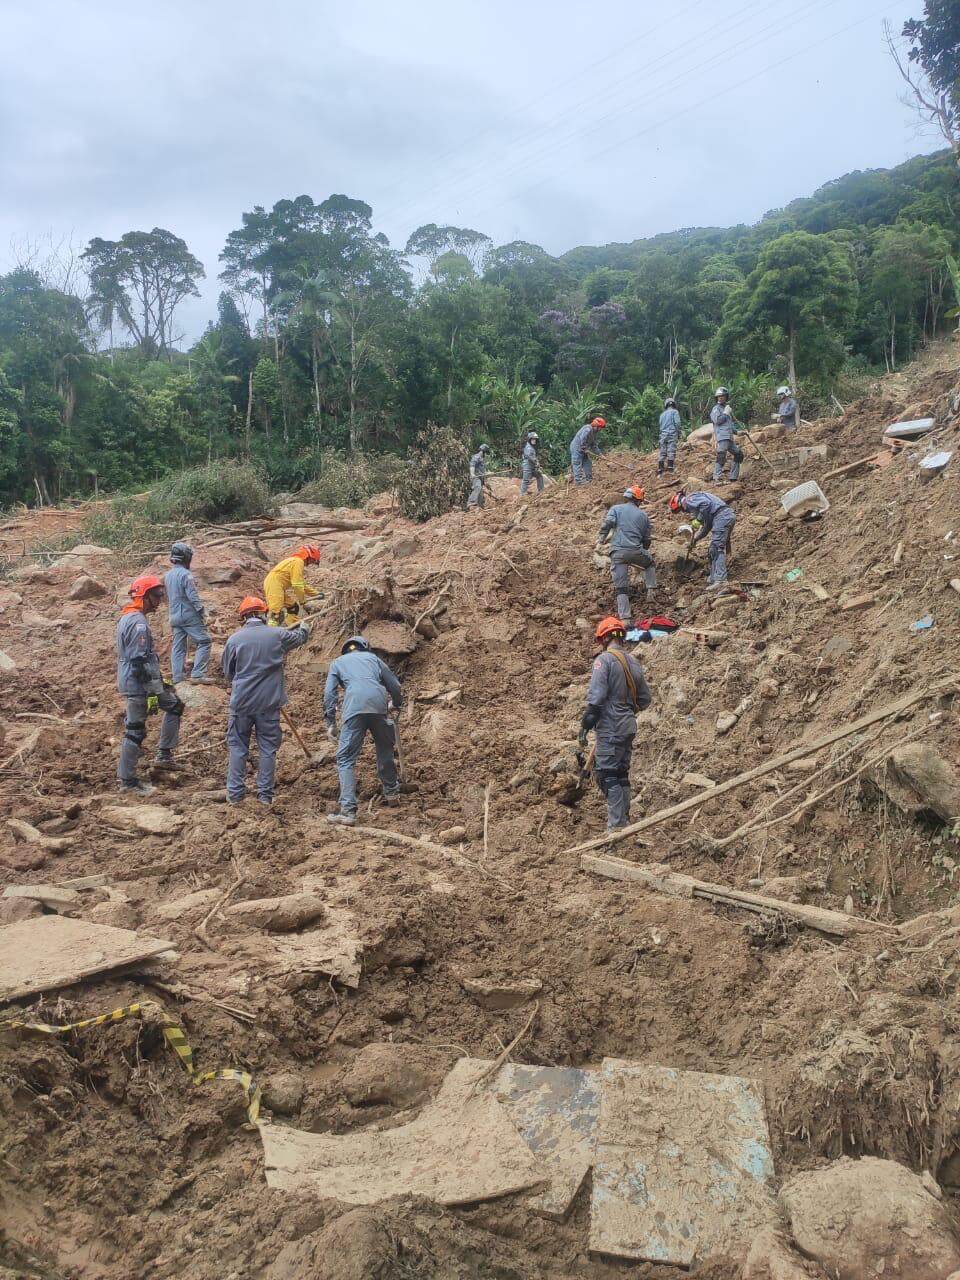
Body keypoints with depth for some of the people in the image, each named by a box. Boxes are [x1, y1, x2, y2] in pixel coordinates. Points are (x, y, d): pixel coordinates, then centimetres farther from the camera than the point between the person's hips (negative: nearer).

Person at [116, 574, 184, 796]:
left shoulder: (127, 617, 12)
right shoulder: (139, 624, -20)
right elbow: (141, 662, -24)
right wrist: (154, 692, -21)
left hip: (128, 678, 10)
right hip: (137, 684, -10)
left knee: (174, 706, 18)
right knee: (135, 731, -2)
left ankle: (164, 755, 18)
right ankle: (127, 781, 6)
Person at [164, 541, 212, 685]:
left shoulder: (167, 575, 12)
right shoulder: (185, 574, -14)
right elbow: (193, 597, -17)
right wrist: (202, 613, -10)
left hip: (174, 616, 8)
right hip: (189, 614, -8)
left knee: (178, 647, 10)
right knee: (204, 641, -4)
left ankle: (178, 678, 10)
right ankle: (198, 674, -11)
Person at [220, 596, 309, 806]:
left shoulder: (234, 639, -5)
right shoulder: (277, 635, -3)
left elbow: (227, 672, 7)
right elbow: (300, 637, 18)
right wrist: (303, 626, 41)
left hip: (241, 701, 0)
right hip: (269, 702, 0)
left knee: (237, 747, 11)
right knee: (268, 748, 9)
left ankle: (235, 793, 12)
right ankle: (265, 794, 12)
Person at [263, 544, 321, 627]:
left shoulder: (295, 560, 23)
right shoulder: (298, 561, -10)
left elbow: (302, 584, 28)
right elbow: (297, 585, -15)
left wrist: (316, 593, 26)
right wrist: (303, 602, -7)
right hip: (273, 585, -11)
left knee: (293, 607, 19)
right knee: (278, 614, -20)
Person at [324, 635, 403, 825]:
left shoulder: (337, 662, 26)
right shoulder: (372, 657, 30)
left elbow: (329, 693, 11)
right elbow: (394, 685, 26)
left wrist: (330, 723, 12)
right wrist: (397, 705, 46)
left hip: (354, 707, -2)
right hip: (379, 705, 2)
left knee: (346, 759, -2)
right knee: (385, 750, 26)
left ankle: (348, 811, -14)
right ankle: (391, 792, 38)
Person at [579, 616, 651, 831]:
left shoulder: (604, 660, -11)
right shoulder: (633, 662, 11)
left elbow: (595, 698, -18)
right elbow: (644, 699, 16)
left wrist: (584, 727, -13)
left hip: (610, 728, -8)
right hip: (629, 727, 8)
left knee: (607, 775, -5)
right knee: (622, 775, 17)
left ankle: (616, 825, -8)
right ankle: (624, 820, 26)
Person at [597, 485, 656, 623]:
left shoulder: (616, 509, 12)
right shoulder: (643, 515, 18)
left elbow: (607, 524, -8)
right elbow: (647, 539, 23)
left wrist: (601, 540, -8)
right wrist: (644, 552, 39)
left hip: (618, 553, -1)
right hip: (636, 551, 1)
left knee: (621, 588, 1)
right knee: (649, 563, 36)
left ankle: (625, 619, -7)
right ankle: (651, 589, 24)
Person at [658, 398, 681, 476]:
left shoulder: (662, 414, 19)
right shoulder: (675, 412, 4)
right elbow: (677, 423, -5)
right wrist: (678, 435, 0)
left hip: (663, 435, 4)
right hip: (672, 434, -4)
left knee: (662, 453, 2)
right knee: (671, 452, -9)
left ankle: (660, 470, -4)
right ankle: (670, 468, -19)